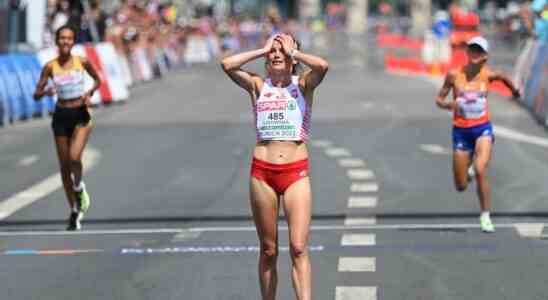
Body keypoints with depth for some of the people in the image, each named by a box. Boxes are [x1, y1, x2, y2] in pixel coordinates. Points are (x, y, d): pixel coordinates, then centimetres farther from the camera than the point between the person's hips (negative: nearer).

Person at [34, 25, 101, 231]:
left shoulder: (82, 62, -4)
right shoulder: (50, 67, -4)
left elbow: (97, 80, 13)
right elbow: (36, 95, -2)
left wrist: (90, 92, -7)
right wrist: (46, 92, -24)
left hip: (81, 115, -2)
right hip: (61, 116, 2)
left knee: (74, 157, -24)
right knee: (64, 165, 7)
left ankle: (79, 188, 8)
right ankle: (74, 210, 22)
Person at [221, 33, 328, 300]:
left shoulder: (303, 84, 5)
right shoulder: (258, 85, 8)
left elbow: (322, 66, -17)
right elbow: (227, 65, -7)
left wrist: (293, 51, -2)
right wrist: (262, 50, 2)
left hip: (296, 172, -2)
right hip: (262, 172, 2)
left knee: (299, 248, -12)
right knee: (268, 251, 8)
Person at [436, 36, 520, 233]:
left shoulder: (487, 75, -2)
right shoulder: (454, 75, -5)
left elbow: (503, 77, 20)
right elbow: (439, 99, 3)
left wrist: (514, 90, 36)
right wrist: (449, 104, -19)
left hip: (482, 129, -1)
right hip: (461, 131, 1)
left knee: (480, 172, -26)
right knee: (461, 186, 6)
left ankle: (485, 216, -12)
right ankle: (470, 167, 44)